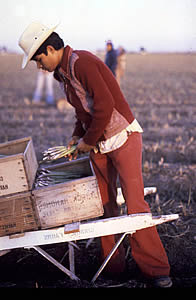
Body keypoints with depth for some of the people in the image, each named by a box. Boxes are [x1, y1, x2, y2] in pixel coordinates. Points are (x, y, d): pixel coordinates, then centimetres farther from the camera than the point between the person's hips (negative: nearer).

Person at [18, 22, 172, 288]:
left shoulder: (82, 63, -20)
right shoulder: (62, 72, 11)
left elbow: (105, 105, -25)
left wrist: (88, 141, -14)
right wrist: (78, 137, 8)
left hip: (123, 136, -9)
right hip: (98, 144, 9)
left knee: (135, 203, -10)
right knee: (104, 204, 7)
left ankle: (156, 270, -3)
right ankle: (113, 266, 16)